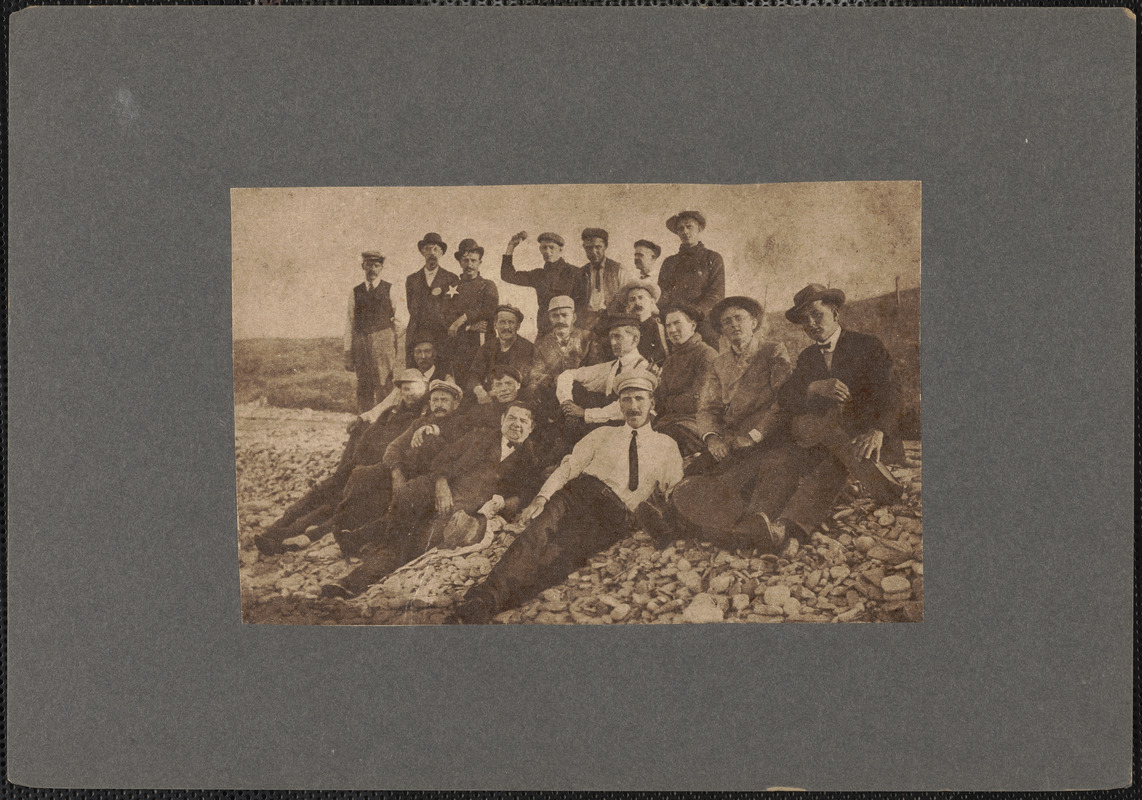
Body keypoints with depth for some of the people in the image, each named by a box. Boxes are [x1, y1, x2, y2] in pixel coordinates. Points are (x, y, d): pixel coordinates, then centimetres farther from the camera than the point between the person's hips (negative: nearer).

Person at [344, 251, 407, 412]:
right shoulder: (355, 292, 13)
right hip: (360, 343, 3)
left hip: (384, 343, -3)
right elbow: (350, 324, 12)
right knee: (363, 388, 4)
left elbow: (401, 321, 7)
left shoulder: (390, 290, 5)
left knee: (384, 386, -11)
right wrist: (348, 353, 8)